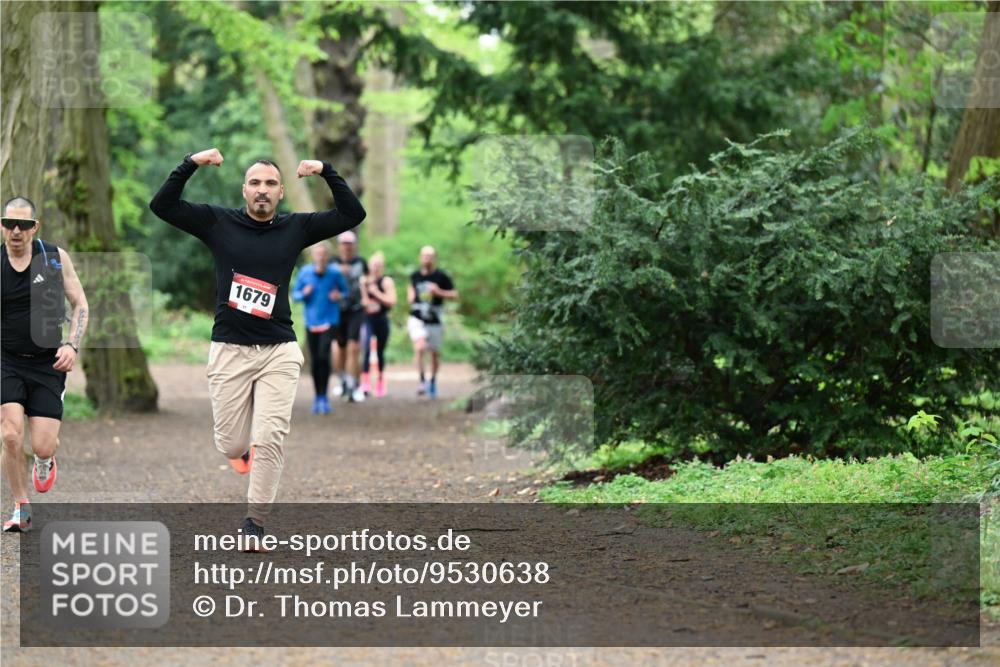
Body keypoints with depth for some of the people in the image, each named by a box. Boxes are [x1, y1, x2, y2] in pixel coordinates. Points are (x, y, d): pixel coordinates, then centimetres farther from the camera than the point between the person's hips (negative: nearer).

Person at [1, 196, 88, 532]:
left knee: (42, 445, -7)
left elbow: (80, 304, 4)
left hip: (47, 363, 0)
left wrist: (71, 344, -10)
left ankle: (45, 461, 34)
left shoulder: (55, 257, -2)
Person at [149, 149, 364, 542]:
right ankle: (242, 442, 42)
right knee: (231, 446, 4)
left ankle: (255, 522, 5)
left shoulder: (295, 228, 4)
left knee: (270, 439, -9)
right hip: (229, 348, 0)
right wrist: (191, 165, -17)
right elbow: (162, 205, -6)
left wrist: (326, 172, -10)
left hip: (278, 351, 0)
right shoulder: (218, 222, 0)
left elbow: (353, 215, 0)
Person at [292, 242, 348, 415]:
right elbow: (295, 294, 9)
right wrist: (304, 294, -13)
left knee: (324, 356, -17)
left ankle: (324, 397, -11)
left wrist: (339, 296, -14)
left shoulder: (335, 272, -4)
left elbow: (345, 291, 8)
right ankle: (317, 397, 19)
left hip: (329, 321, -2)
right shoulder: (305, 272, 0)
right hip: (311, 321, 2)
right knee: (315, 360, 5)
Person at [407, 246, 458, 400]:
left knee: (435, 353, 10)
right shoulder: (415, 276, 5)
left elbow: (455, 294, -2)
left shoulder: (441, 277, -4)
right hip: (417, 318, 0)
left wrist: (439, 292, -16)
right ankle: (422, 381, -20)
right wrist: (410, 296, 6)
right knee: (419, 347, -23)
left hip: (435, 321, 0)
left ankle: (433, 381, 31)